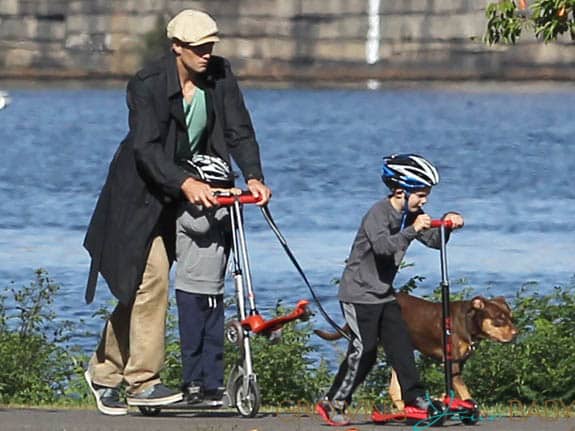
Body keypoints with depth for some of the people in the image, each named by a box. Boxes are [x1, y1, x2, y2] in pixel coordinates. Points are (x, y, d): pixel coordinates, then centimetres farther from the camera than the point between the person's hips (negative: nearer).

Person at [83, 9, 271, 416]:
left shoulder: (220, 75, -5)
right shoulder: (148, 84, -21)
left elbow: (239, 131, -5)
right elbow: (146, 148, -29)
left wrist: (253, 176, -23)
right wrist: (185, 183, -42)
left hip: (178, 198, 6)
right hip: (141, 194, -6)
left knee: (138, 288, 10)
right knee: (151, 280, -16)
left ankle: (104, 370, 23)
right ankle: (143, 381, -12)